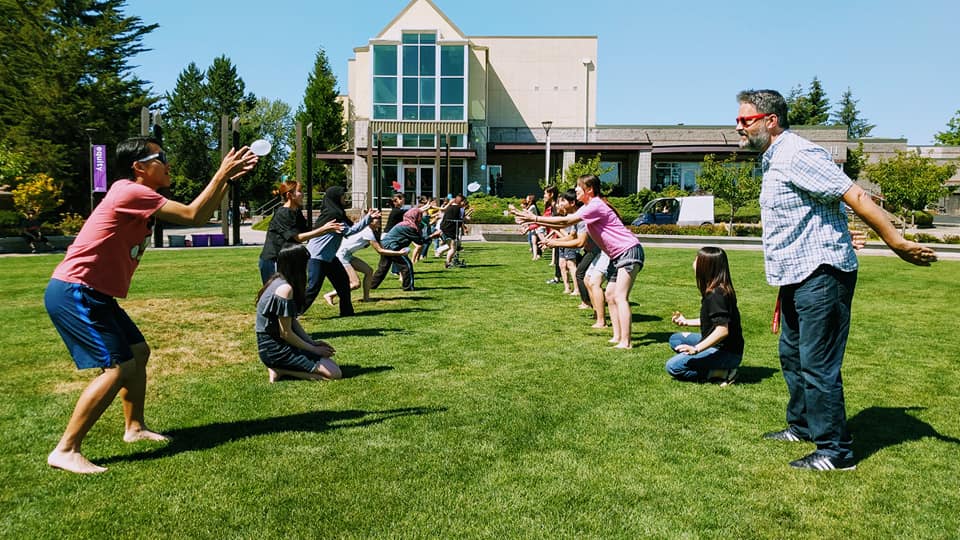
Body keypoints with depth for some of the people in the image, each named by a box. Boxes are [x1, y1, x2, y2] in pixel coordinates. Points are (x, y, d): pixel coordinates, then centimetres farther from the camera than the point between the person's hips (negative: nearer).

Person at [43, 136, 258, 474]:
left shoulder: (142, 197, 14)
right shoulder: (130, 192, -16)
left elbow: (202, 213, 16)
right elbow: (193, 216, -20)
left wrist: (228, 177, 9)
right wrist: (222, 173, -12)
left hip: (93, 294, 11)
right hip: (74, 292, -11)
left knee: (138, 352, 17)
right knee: (118, 367, -15)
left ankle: (135, 427, 29)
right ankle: (65, 451, -9)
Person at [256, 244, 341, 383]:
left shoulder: (279, 281, 8)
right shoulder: (285, 289, -21)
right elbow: (286, 333, -19)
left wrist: (312, 342, 5)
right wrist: (313, 349, -8)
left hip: (273, 344, 10)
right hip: (276, 349, -10)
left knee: (327, 359, 16)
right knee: (334, 373, -14)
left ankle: (279, 367, 7)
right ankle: (280, 370, -9)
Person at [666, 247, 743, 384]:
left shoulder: (716, 294, -22)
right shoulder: (721, 290, 9)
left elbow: (722, 329, -30)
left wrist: (696, 349, -31)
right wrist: (686, 322, 25)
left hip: (726, 352, -10)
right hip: (720, 346, 10)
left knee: (673, 367, -16)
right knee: (675, 339, 15)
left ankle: (723, 373, -9)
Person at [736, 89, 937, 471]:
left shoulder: (797, 155, -17)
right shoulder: (774, 160, 15)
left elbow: (856, 197, -21)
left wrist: (897, 243, -22)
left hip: (820, 276, -11)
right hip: (798, 278, 11)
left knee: (818, 365, -6)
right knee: (792, 355, 19)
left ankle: (835, 452, 5)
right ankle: (801, 426, 34)